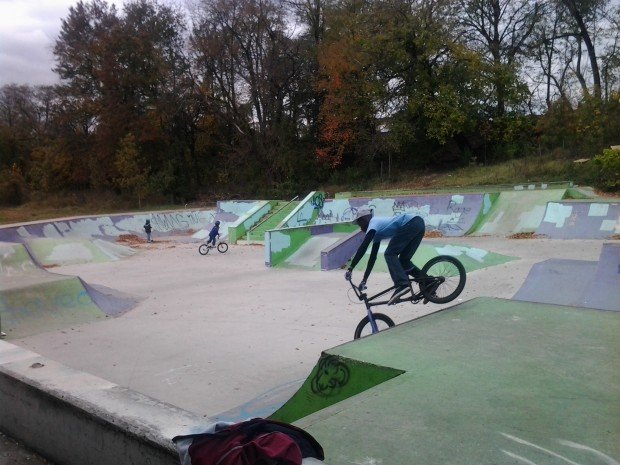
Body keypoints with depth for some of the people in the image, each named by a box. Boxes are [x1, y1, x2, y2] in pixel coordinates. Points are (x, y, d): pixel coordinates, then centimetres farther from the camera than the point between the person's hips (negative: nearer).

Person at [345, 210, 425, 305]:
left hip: (411, 223, -9)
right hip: (419, 223, 9)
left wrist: (350, 268, -8)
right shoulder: (377, 233, 28)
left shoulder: (373, 224, 2)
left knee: (390, 254, -9)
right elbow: (373, 256, 28)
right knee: (404, 260, 12)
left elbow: (363, 247, -9)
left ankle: (402, 285, -25)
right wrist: (364, 280, 29)